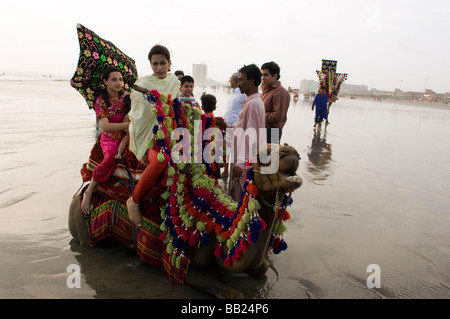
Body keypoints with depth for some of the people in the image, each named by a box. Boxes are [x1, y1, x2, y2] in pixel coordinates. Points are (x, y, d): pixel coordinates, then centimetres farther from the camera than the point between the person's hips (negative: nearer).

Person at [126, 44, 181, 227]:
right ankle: (134, 200, -16)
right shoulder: (143, 85, -8)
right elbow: (138, 117, -9)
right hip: (148, 136, -7)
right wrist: (141, 149, -12)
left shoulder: (174, 82, 10)